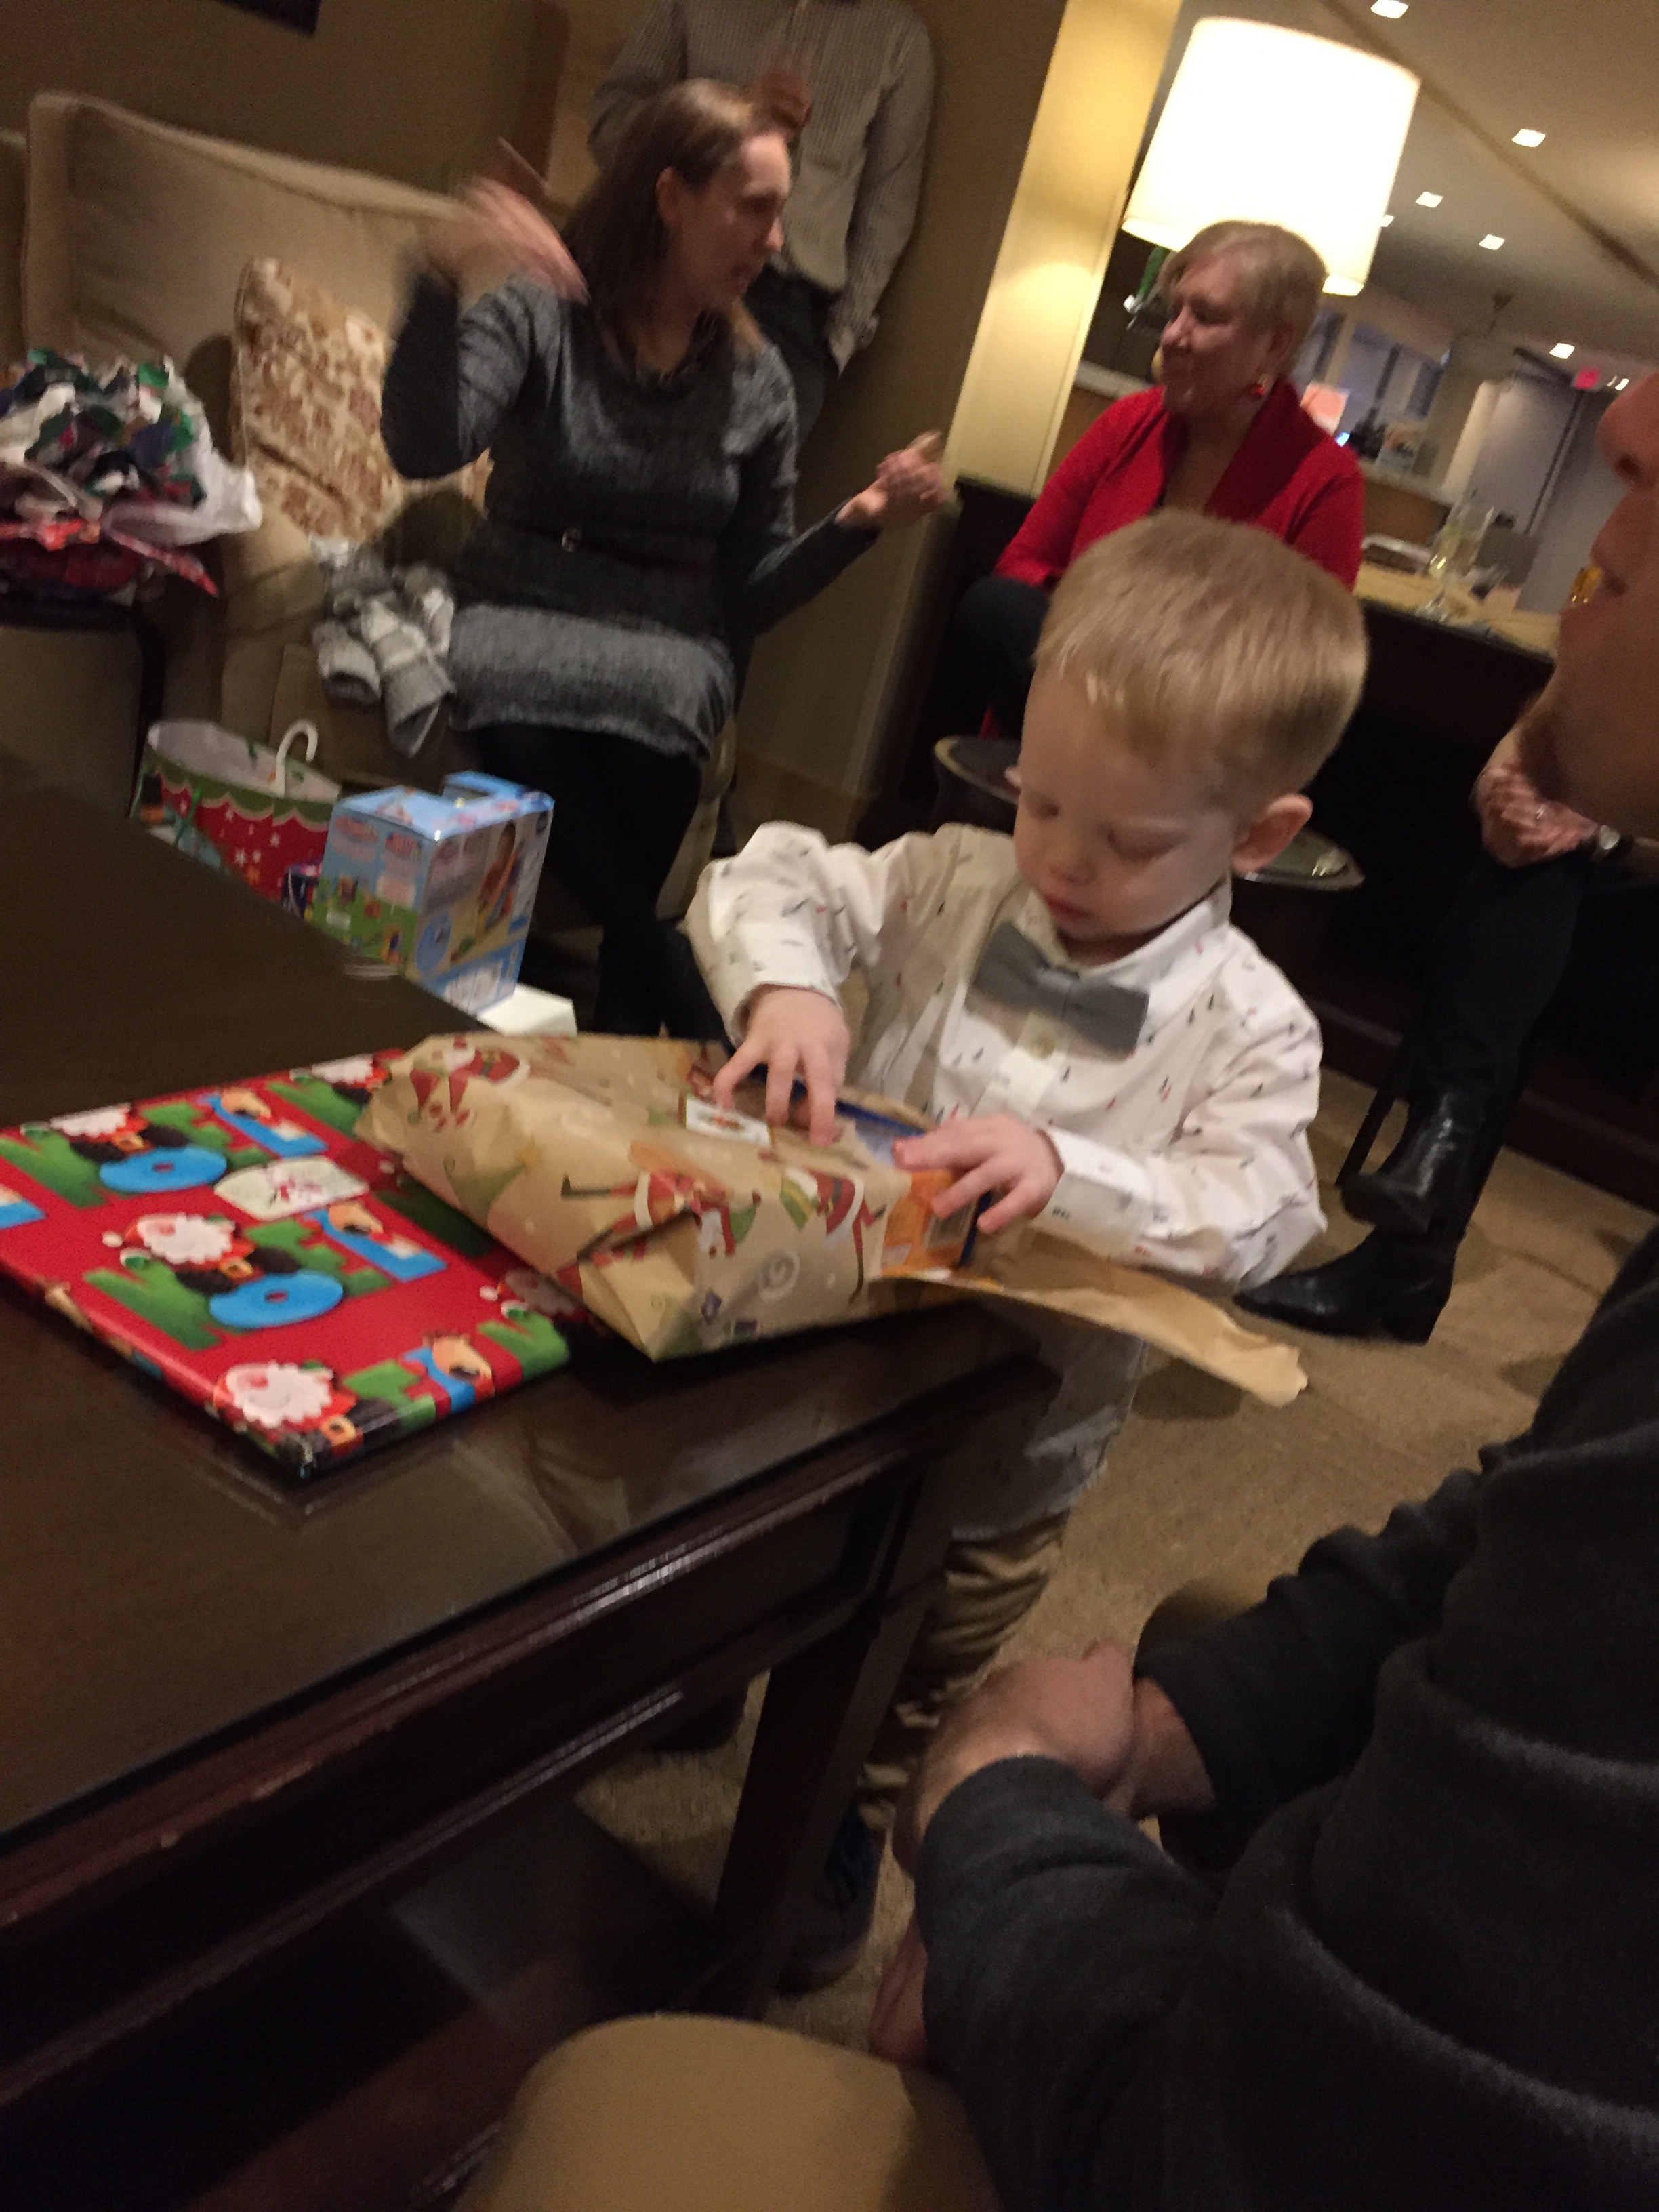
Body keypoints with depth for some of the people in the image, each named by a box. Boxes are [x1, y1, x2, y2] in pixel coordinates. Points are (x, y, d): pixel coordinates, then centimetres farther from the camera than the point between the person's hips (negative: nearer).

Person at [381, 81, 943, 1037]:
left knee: (653, 698, -34)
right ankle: (721, 1036, -28)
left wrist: (857, 523, -6)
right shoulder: (540, 314, 3)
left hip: (669, 651, 1)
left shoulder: (757, 381, 11)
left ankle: (619, 1058, -25)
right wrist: (442, 281, -30)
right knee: (512, 693, -35)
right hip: (521, 617, -1)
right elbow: (427, 448, -15)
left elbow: (747, 590, 11)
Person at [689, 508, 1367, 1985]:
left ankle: (831, 1865, 52)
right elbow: (770, 883, -11)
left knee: (908, 1689, 23)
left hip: (1009, 1441, -1)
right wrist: (786, 982, -33)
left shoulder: (1249, 1027, -17)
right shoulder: (955, 884, -10)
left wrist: (1070, 1172, -42)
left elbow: (1252, 1216, -28)